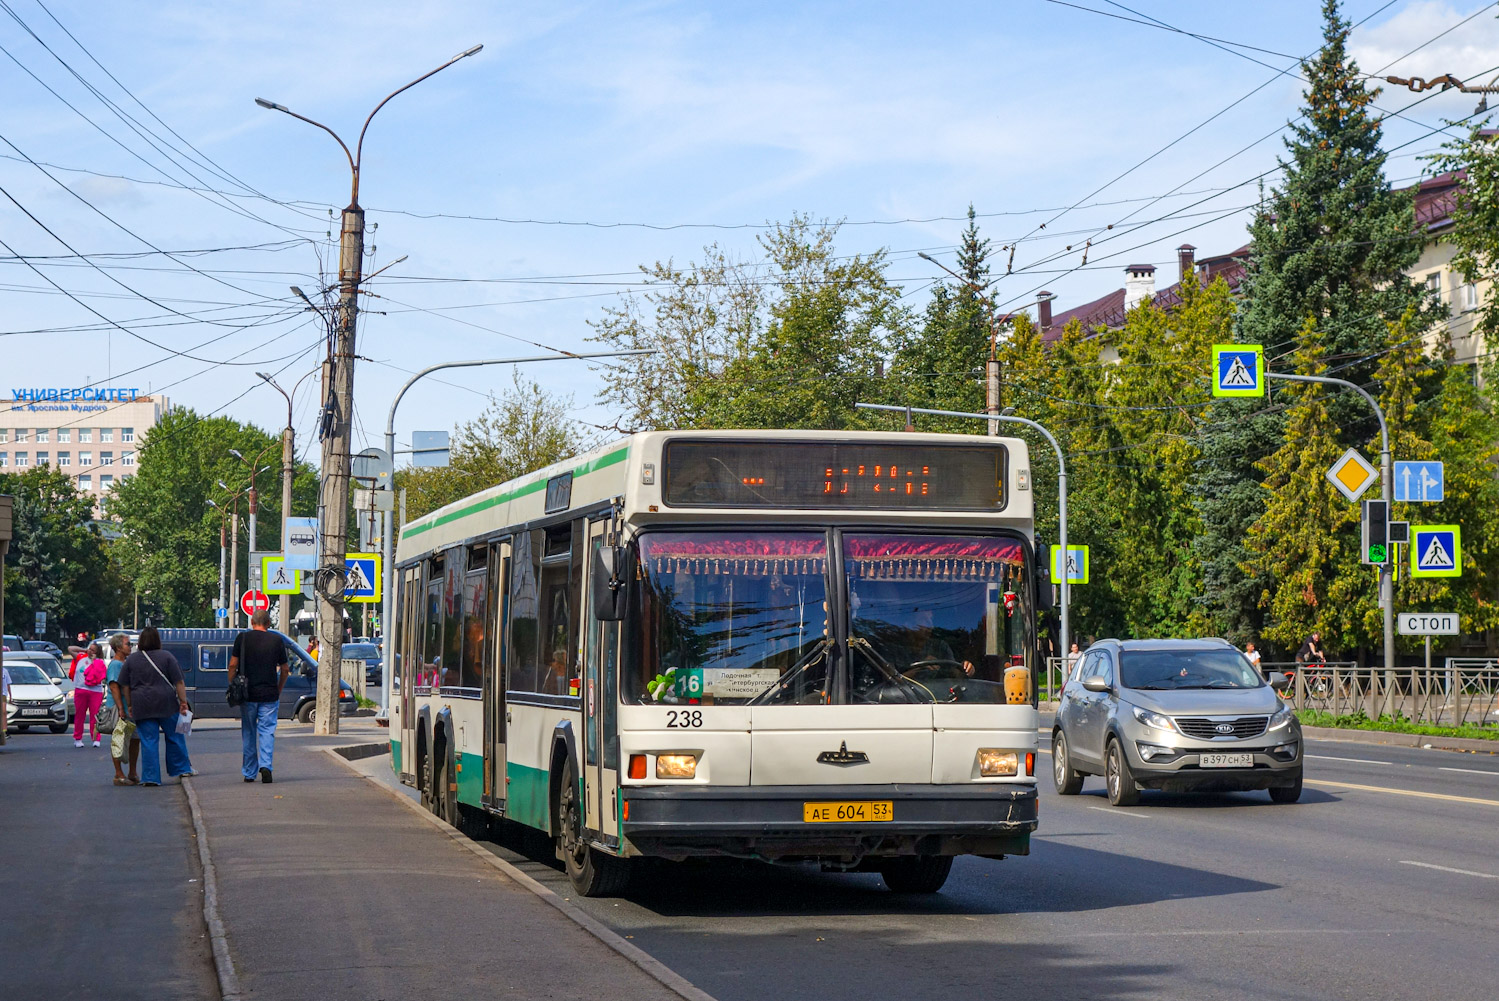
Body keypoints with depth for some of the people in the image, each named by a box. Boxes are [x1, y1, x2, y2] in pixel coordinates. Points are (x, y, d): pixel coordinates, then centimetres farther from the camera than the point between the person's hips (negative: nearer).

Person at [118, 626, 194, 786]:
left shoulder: (131, 660, 4)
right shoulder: (166, 656, -1)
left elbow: (125, 686, 7)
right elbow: (178, 682, -3)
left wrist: (129, 706, 14)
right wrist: (183, 702, 1)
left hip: (142, 707, 1)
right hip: (166, 705, -1)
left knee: (148, 741, 2)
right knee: (174, 737, 14)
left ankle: (150, 777, 1)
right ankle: (182, 768, 23)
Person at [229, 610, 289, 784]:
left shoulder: (242, 638, -1)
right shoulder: (276, 640, 2)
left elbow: (233, 665, -4)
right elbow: (285, 669, 7)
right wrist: (279, 690, 18)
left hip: (247, 694, 0)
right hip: (269, 694, 0)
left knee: (248, 733, 10)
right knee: (267, 730, 2)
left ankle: (249, 773, 14)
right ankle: (265, 765, -18)